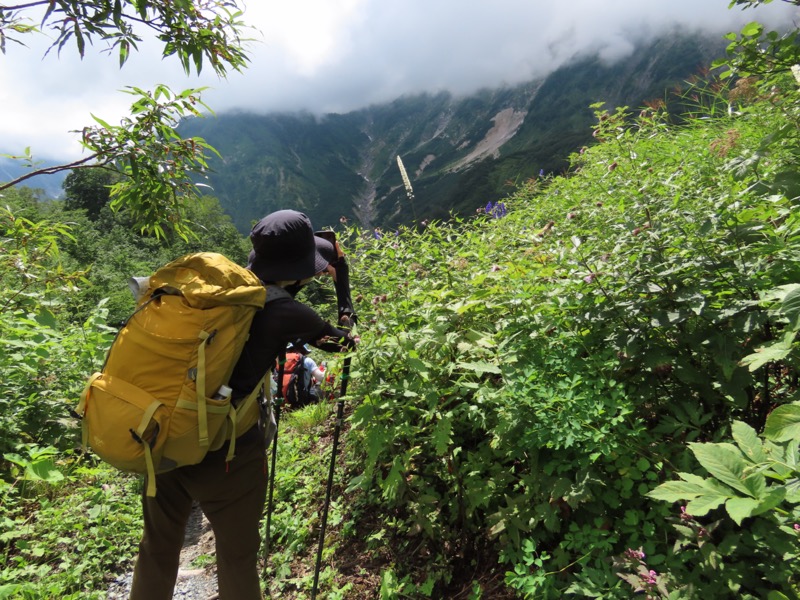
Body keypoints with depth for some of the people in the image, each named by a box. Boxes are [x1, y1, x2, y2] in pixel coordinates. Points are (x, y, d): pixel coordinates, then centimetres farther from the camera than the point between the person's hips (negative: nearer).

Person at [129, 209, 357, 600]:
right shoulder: (283, 314, -14)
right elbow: (330, 338, 6)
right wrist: (348, 340, 31)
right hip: (225, 452, -5)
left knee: (158, 548, 25)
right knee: (237, 557, 17)